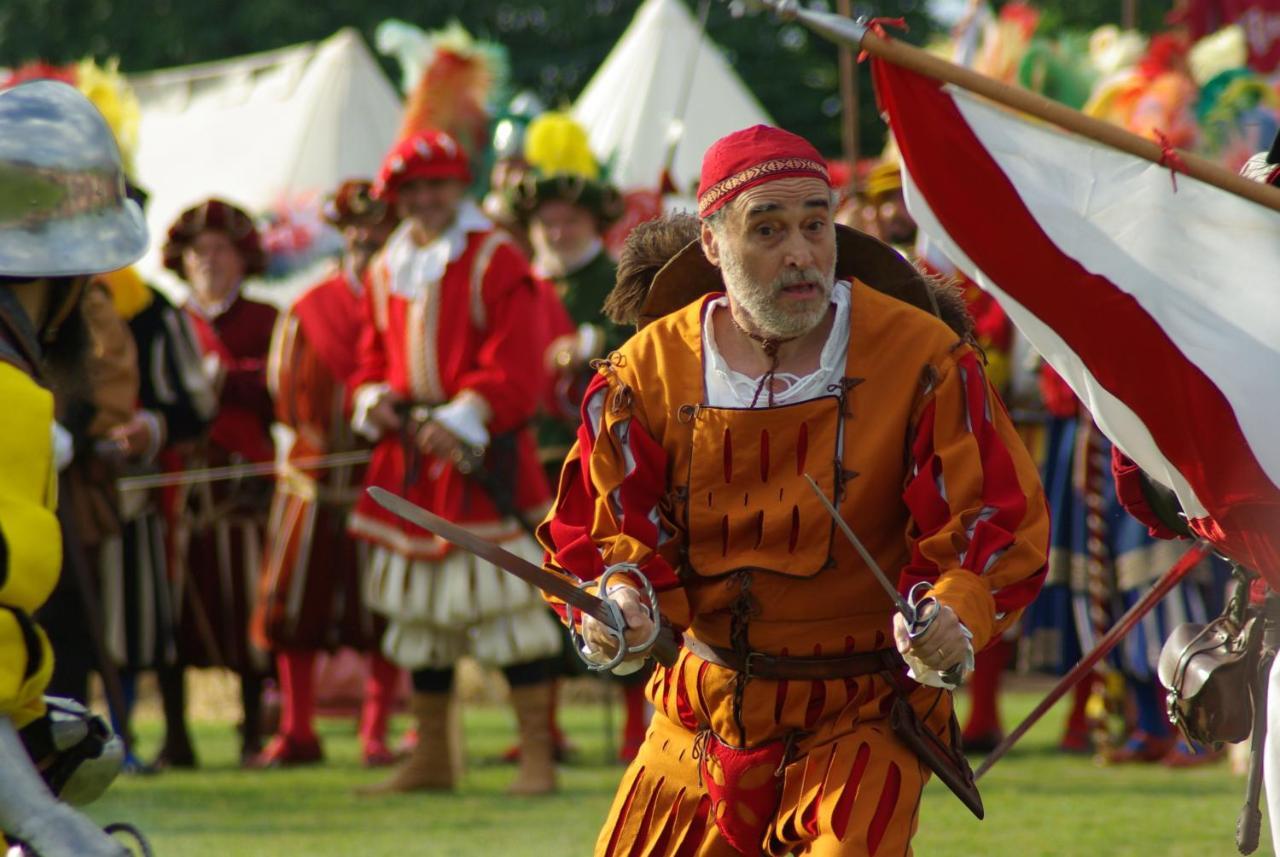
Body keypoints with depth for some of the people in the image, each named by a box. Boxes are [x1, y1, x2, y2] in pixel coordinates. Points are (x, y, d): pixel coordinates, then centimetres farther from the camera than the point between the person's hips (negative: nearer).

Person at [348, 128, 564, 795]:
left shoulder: (497, 263, -4)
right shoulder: (384, 272, 14)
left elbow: (516, 368, -10)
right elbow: (372, 359, 20)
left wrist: (463, 419, -20)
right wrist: (372, 399, -2)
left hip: (484, 460, -6)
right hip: (409, 461, 6)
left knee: (508, 606, -8)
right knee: (419, 613, 11)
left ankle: (536, 756, -5)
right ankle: (429, 758, 20)